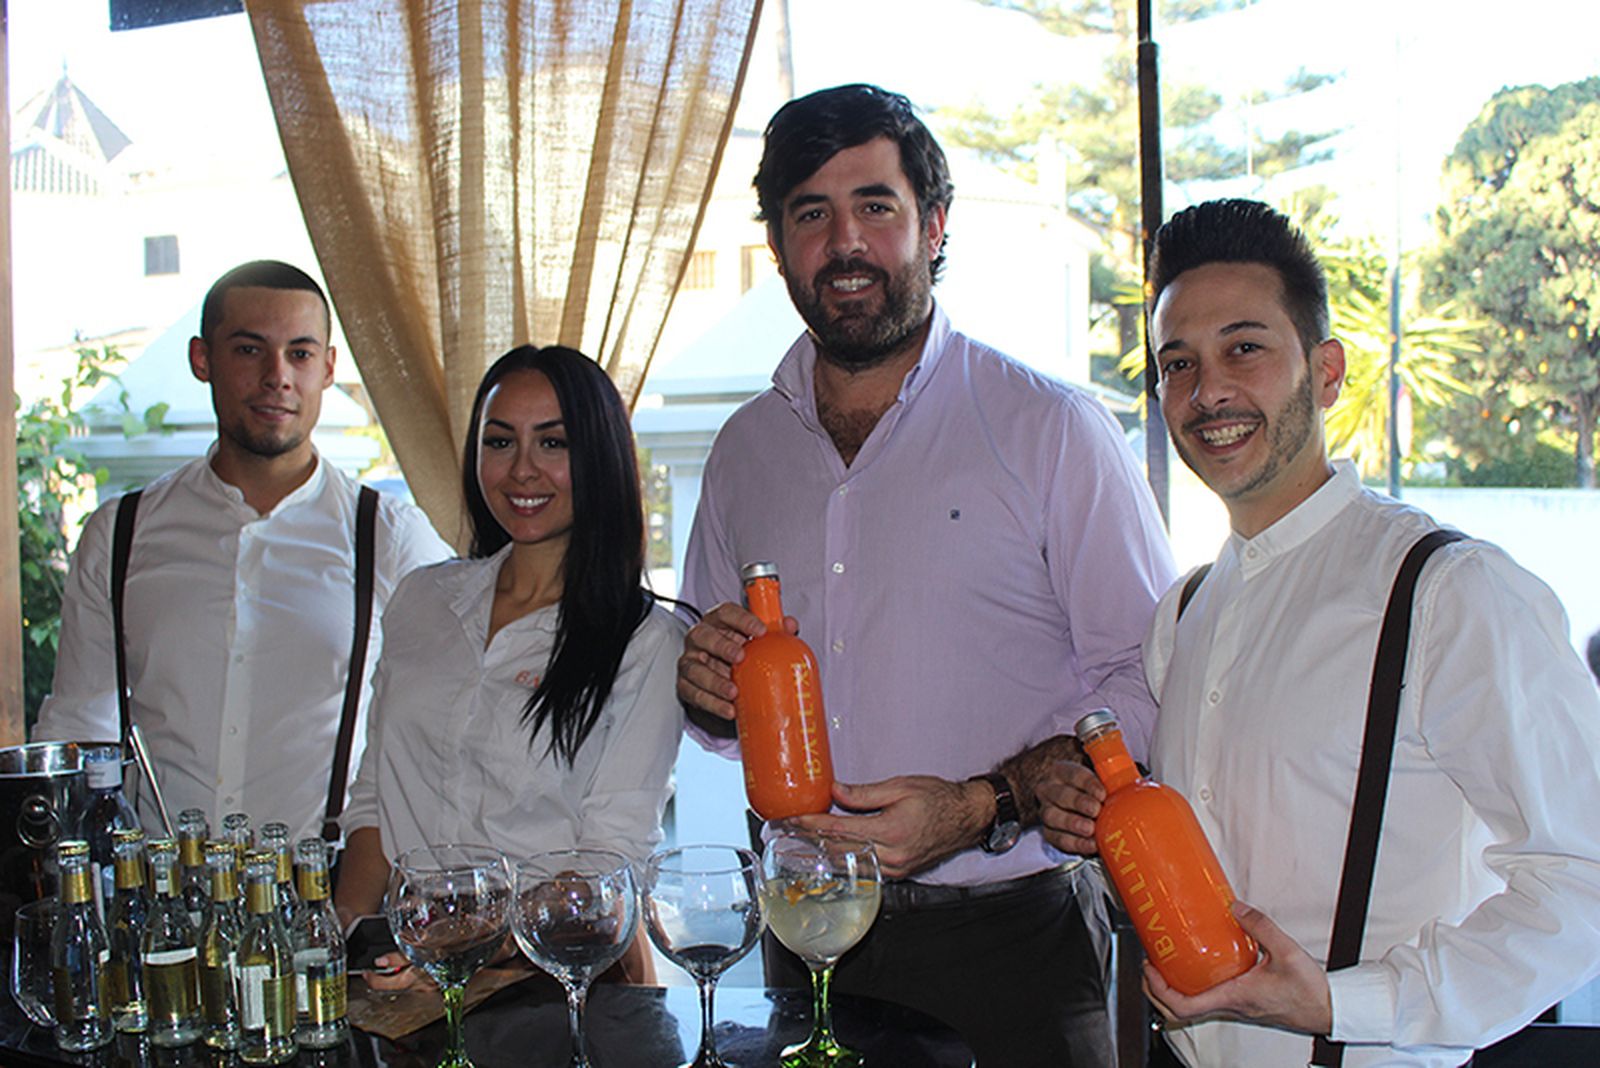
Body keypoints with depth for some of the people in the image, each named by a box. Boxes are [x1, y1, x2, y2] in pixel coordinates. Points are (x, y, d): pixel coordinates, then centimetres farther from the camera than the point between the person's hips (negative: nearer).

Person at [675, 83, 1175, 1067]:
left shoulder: (1053, 430, -5)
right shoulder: (746, 450, 10)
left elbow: (1147, 684, -11)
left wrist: (985, 807, -22)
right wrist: (708, 693, -2)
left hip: (1006, 943, -3)